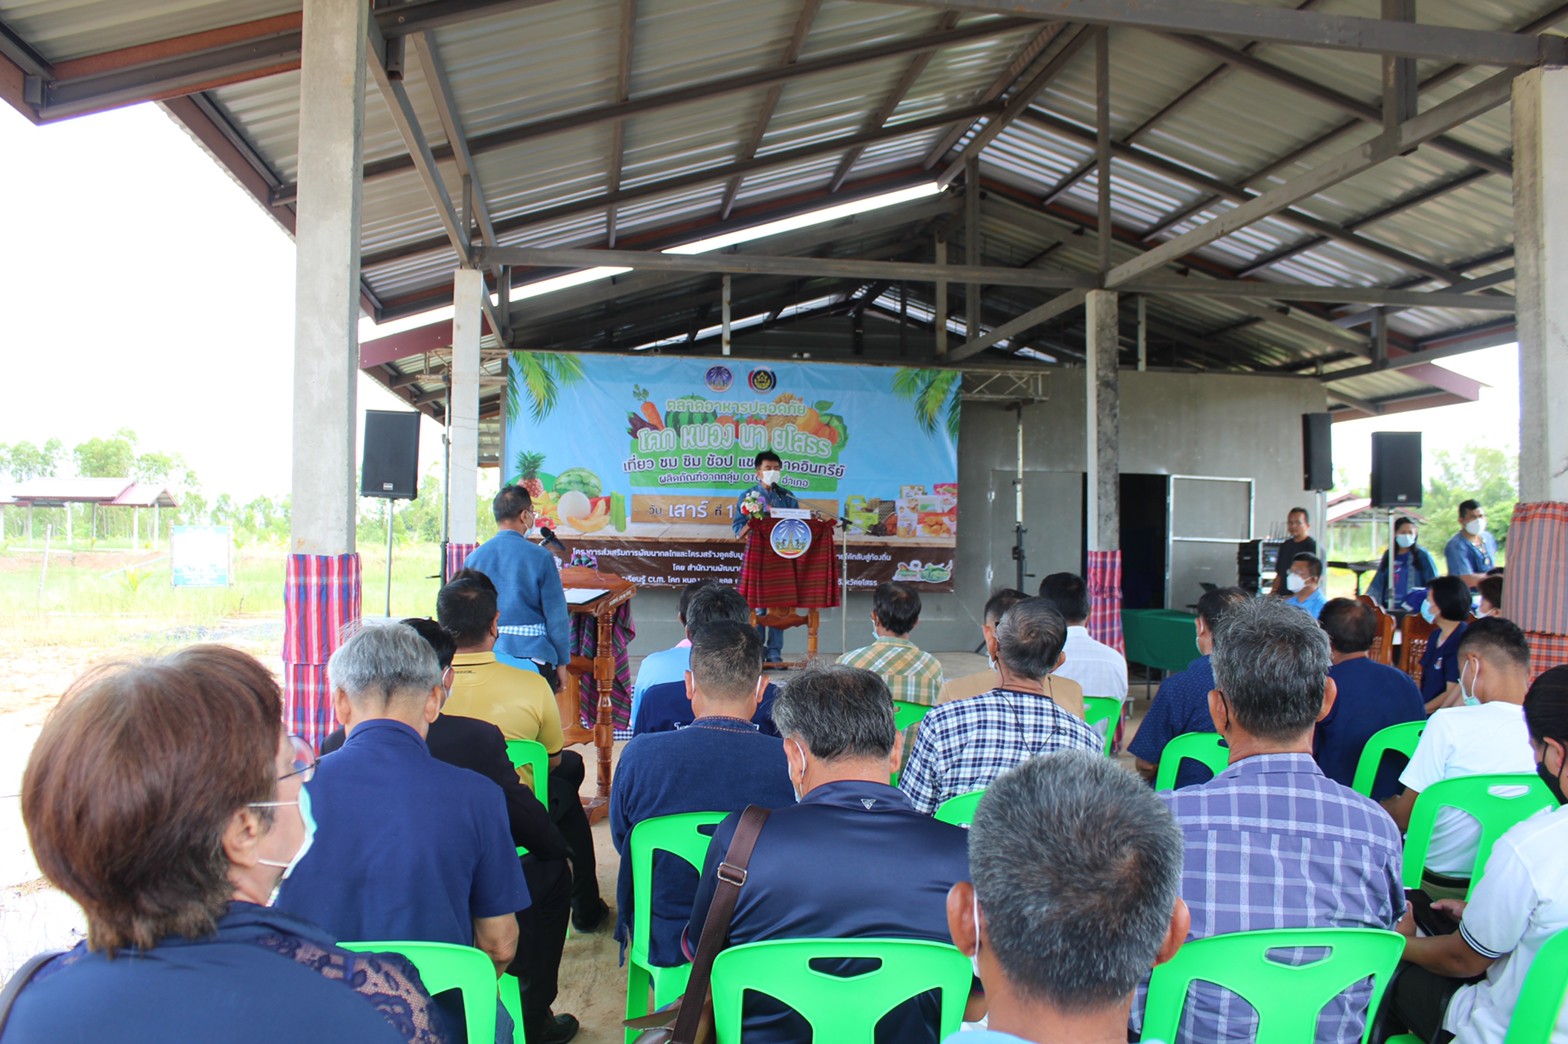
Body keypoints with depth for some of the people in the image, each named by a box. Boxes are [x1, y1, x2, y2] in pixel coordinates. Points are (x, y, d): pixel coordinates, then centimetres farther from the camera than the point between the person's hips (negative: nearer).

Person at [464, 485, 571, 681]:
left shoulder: (474, 557, 1)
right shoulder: (540, 557, -10)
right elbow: (557, 615, -8)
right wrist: (562, 662, 3)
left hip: (488, 656, 4)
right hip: (534, 656, -4)